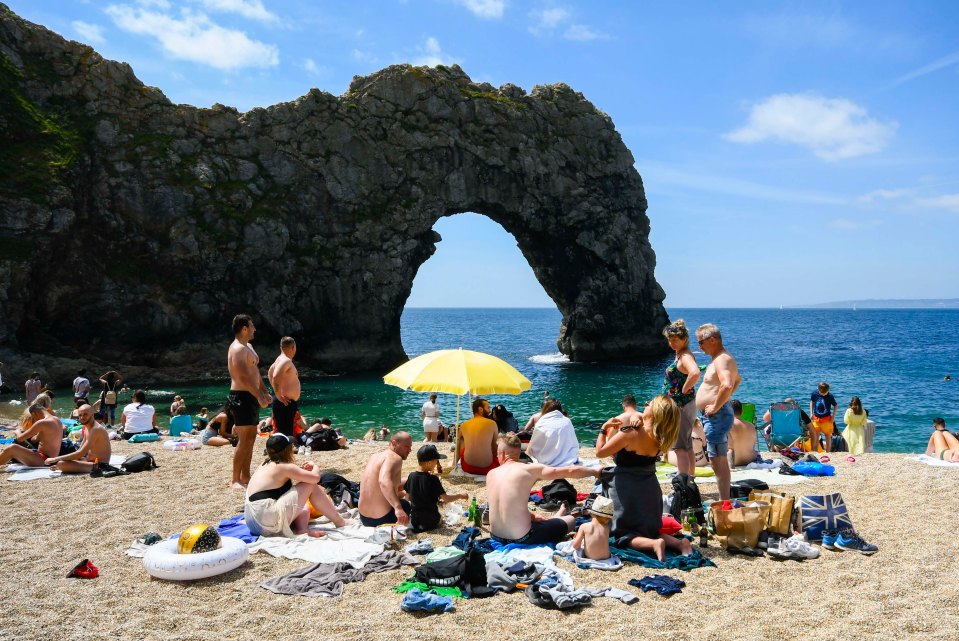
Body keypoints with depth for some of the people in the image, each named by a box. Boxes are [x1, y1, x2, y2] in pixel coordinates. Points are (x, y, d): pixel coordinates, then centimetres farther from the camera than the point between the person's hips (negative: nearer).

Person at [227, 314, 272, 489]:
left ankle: (245, 477, 18)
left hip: (251, 397, 10)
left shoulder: (248, 347, 18)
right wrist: (260, 396, -20)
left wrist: (265, 393, 18)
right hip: (242, 397, -10)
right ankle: (235, 480, -3)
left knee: (250, 438, 11)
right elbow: (244, 378, -22)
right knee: (244, 440, -8)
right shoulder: (238, 349, -15)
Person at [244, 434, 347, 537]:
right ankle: (340, 523, 7)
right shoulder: (284, 467, -6)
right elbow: (315, 478, -9)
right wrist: (315, 466, 14)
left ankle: (302, 529, -3)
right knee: (311, 486, -1)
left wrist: (301, 470, 27)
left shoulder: (265, 465, 19)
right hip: (266, 518, -9)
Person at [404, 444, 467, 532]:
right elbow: (446, 498, -16)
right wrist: (461, 496, -2)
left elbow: (408, 496, 8)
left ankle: (417, 527, -3)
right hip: (431, 518, -4)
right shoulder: (433, 479, -16)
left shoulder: (411, 476, -2)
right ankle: (425, 527, -7)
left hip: (414, 517, 5)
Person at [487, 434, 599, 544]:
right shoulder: (529, 469, -12)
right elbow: (569, 471, -7)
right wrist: (594, 471, 8)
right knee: (570, 520, 20)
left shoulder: (491, 474, 2)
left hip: (496, 536, 5)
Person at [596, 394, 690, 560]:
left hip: (625, 489, -6)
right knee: (650, 531, 22)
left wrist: (604, 429, -4)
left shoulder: (630, 433, -21)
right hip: (650, 488, 6)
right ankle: (678, 542, -5)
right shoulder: (659, 437, -2)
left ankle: (653, 543, -21)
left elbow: (600, 452, -13)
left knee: (623, 534, 6)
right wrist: (638, 419, 4)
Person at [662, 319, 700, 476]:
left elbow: (695, 373, -38)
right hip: (682, 406, 11)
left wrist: (684, 389, -25)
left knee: (680, 448, -8)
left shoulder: (685, 356, -18)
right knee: (687, 448, 18)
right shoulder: (681, 354, 13)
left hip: (681, 407, -11)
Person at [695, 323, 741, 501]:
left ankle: (724, 503, -4)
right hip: (714, 416, 11)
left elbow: (727, 385, -36)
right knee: (720, 460, 17)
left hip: (716, 415, -11)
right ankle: (725, 500, 26)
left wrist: (716, 406, -26)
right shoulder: (721, 358, 16)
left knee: (717, 461, -8)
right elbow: (738, 379, 33)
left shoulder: (721, 360, -18)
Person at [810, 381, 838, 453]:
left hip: (827, 419, -2)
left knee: (828, 436, 5)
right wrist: (811, 413, 3)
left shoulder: (830, 397, -13)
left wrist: (833, 417, -5)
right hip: (816, 418, 2)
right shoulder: (814, 394, -8)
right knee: (815, 436, 7)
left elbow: (836, 406, 0)